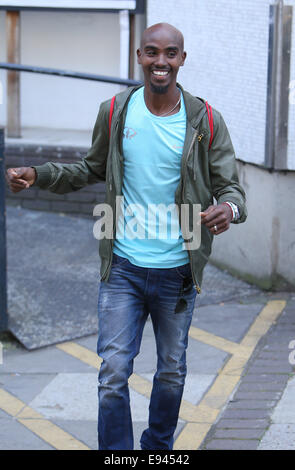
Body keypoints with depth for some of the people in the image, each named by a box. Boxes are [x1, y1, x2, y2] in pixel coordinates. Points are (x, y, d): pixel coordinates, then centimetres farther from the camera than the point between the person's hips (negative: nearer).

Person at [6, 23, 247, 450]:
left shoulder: (205, 122, -6)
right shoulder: (114, 112, -1)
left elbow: (231, 187, -4)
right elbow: (92, 170, 15)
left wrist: (228, 209, -29)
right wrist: (38, 174, 0)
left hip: (177, 271, 0)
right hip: (124, 267, 0)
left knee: (172, 373, 15)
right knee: (113, 372, -5)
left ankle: (158, 448, 37)